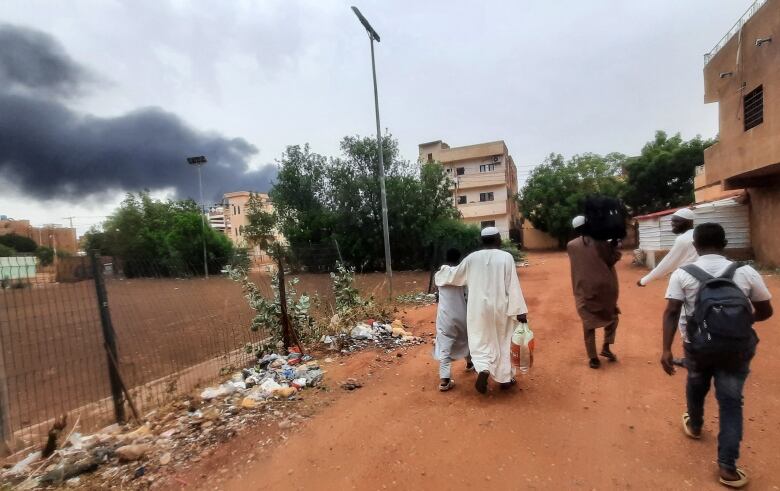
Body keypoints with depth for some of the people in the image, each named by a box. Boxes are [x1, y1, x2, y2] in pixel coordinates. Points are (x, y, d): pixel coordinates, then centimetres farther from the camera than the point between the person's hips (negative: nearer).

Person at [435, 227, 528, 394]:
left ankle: (483, 369, -13)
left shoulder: (472, 257, -1)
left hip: (478, 307, 1)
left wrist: (440, 275, 31)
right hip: (500, 307, -1)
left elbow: (455, 274, 11)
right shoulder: (506, 257, -9)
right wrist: (519, 311, -8)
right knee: (502, 342, 15)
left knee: (481, 341, 11)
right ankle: (505, 378, 25)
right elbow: (513, 286, -11)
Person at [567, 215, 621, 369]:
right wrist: (614, 244, 12)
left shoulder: (571, 246, -3)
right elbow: (613, 259, 0)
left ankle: (593, 358, 10)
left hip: (584, 291, 1)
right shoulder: (600, 243, -8)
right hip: (604, 289, -1)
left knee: (589, 324, 9)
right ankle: (606, 347, 18)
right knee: (612, 316, 24)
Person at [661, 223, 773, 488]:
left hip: (697, 347, 0)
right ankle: (727, 466, 8)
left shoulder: (682, 274, -11)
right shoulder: (746, 273, -6)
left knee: (696, 389, 25)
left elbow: (671, 313, -18)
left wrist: (666, 349, -17)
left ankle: (694, 426, 51)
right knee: (731, 402, 8)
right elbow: (765, 312, 3)